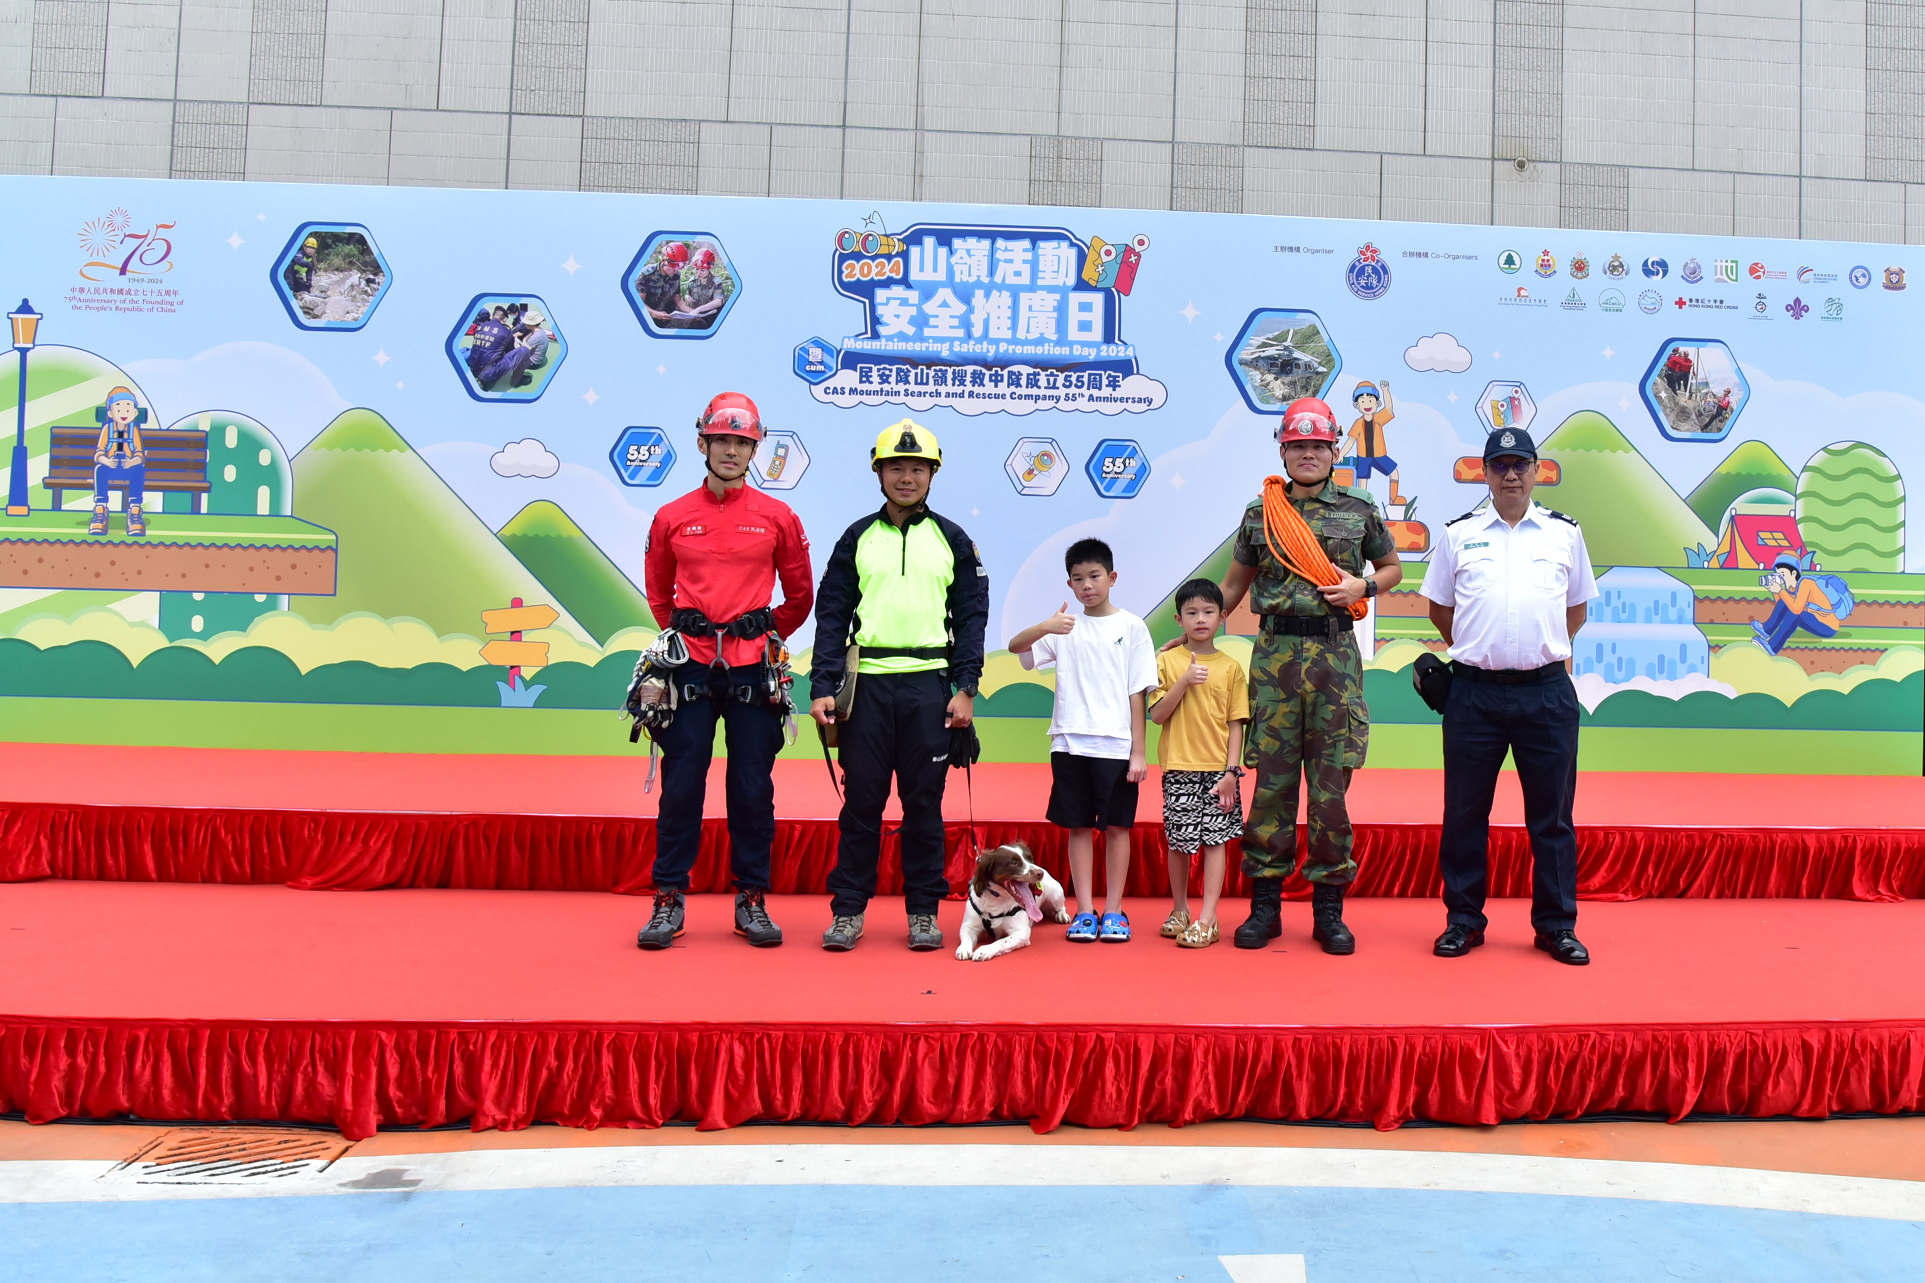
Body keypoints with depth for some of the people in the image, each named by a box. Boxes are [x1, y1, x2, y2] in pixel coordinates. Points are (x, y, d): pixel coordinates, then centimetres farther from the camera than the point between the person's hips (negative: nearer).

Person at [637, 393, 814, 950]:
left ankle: (752, 900, 14)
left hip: (752, 670, 0)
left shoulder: (779, 518, 4)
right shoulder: (670, 518, 6)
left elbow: (800, 596, 14)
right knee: (681, 785, 1)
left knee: (753, 788, 3)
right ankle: (669, 899, 12)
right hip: (691, 668, 0)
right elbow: (658, 594, 19)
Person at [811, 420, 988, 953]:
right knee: (861, 800, 3)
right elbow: (832, 614, 6)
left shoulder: (952, 540, 8)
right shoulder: (857, 538, 9)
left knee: (924, 802, 4)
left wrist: (966, 689, -3)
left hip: (929, 684, 0)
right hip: (866, 683, 0)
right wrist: (822, 687, -4)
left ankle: (923, 911, 14)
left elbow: (971, 617, 6)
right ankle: (848, 909, 13)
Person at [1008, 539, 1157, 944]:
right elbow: (1014, 647, -7)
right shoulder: (1063, 627, 6)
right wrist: (1043, 628, -27)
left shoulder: (1131, 627, 2)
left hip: (1116, 746, -2)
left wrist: (1139, 751, -3)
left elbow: (1138, 693, 1)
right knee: (1078, 826, 6)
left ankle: (1113, 911, 13)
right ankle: (1084, 911, 13)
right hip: (1069, 743, 2)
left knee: (1117, 826, 4)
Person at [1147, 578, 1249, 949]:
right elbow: (1157, 715, -4)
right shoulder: (1166, 661, 2)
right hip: (1179, 766, 0)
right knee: (1179, 841, 6)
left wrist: (1231, 771, -6)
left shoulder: (1230, 667, 3)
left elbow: (1235, 724, 2)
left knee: (1215, 838, -2)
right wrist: (1184, 681, -15)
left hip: (1219, 768, 0)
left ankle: (1207, 918, 0)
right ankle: (1179, 909, 23)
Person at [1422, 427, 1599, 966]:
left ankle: (1557, 925, 16)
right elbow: (1440, 609, 15)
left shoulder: (1565, 533, 9)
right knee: (1464, 811, 5)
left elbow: (1576, 608, 19)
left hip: (1547, 691, 0)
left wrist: (1546, 649, 13)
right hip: (1474, 691, 0)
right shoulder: (1458, 533, 7)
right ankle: (1463, 919, 16)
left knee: (1552, 812, 5)